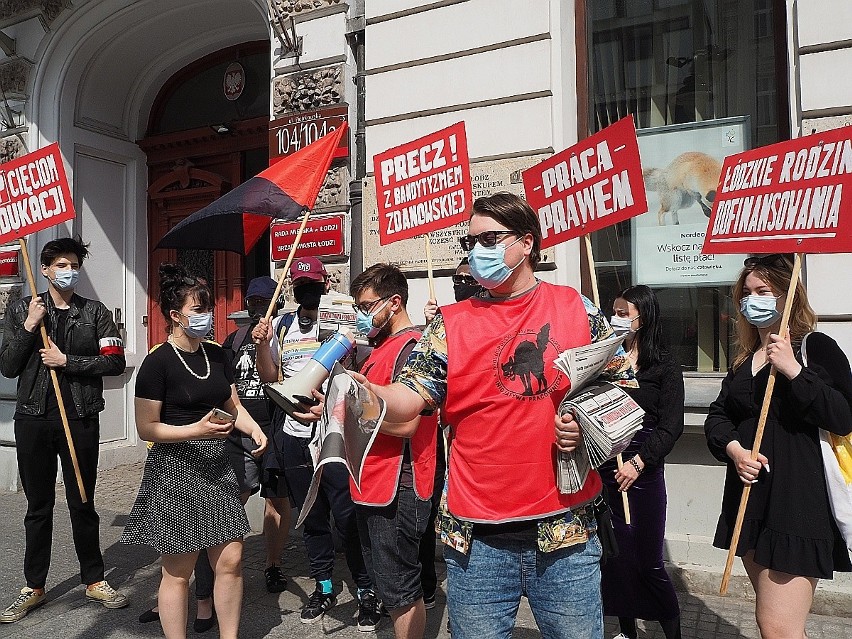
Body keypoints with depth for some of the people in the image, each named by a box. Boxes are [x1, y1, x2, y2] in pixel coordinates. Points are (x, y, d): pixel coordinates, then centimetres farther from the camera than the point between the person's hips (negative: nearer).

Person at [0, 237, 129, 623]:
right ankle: (34, 587, 25)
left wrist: (67, 361, -11)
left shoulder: (94, 312, 4)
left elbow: (115, 361, -4)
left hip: (80, 419, -1)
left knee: (82, 504, 9)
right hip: (34, 418, 1)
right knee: (38, 506, 11)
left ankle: (94, 581, 22)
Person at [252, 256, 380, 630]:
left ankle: (366, 591, 15)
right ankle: (324, 588, 31)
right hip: (294, 435, 5)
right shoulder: (282, 325, 11)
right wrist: (262, 345, -3)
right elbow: (269, 377, 14)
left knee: (347, 515, -2)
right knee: (311, 518, 15)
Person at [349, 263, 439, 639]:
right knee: (386, 583, 20)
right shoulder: (382, 347, 15)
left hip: (396, 489, -10)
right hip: (373, 485, 10)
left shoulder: (412, 347, -15)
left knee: (400, 591, 2)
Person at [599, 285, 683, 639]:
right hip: (603, 468, 3)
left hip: (643, 471, -3)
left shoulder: (664, 368, 0)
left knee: (648, 562, 2)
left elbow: (670, 427, -7)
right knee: (614, 556, 11)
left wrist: (639, 461, -15)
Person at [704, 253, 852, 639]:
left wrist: (792, 369, -21)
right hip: (749, 496, 7)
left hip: (799, 499, -7)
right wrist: (734, 449, -8)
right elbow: (717, 415, 11)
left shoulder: (817, 348, -4)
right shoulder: (744, 358, 16)